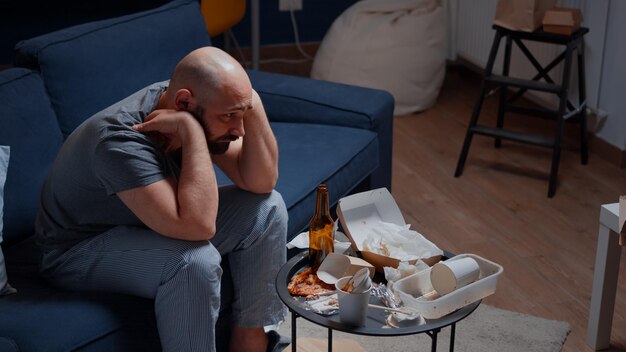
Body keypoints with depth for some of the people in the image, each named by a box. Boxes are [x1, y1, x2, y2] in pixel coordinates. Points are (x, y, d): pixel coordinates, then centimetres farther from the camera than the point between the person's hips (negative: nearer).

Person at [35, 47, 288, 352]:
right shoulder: (118, 140, -36)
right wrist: (192, 130, -41)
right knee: (195, 260, -35)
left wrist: (253, 107, -27)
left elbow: (260, 183, -14)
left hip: (149, 224, 8)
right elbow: (198, 226, -44)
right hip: (81, 250, -8)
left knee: (268, 208, -6)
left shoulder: (199, 113, -14)